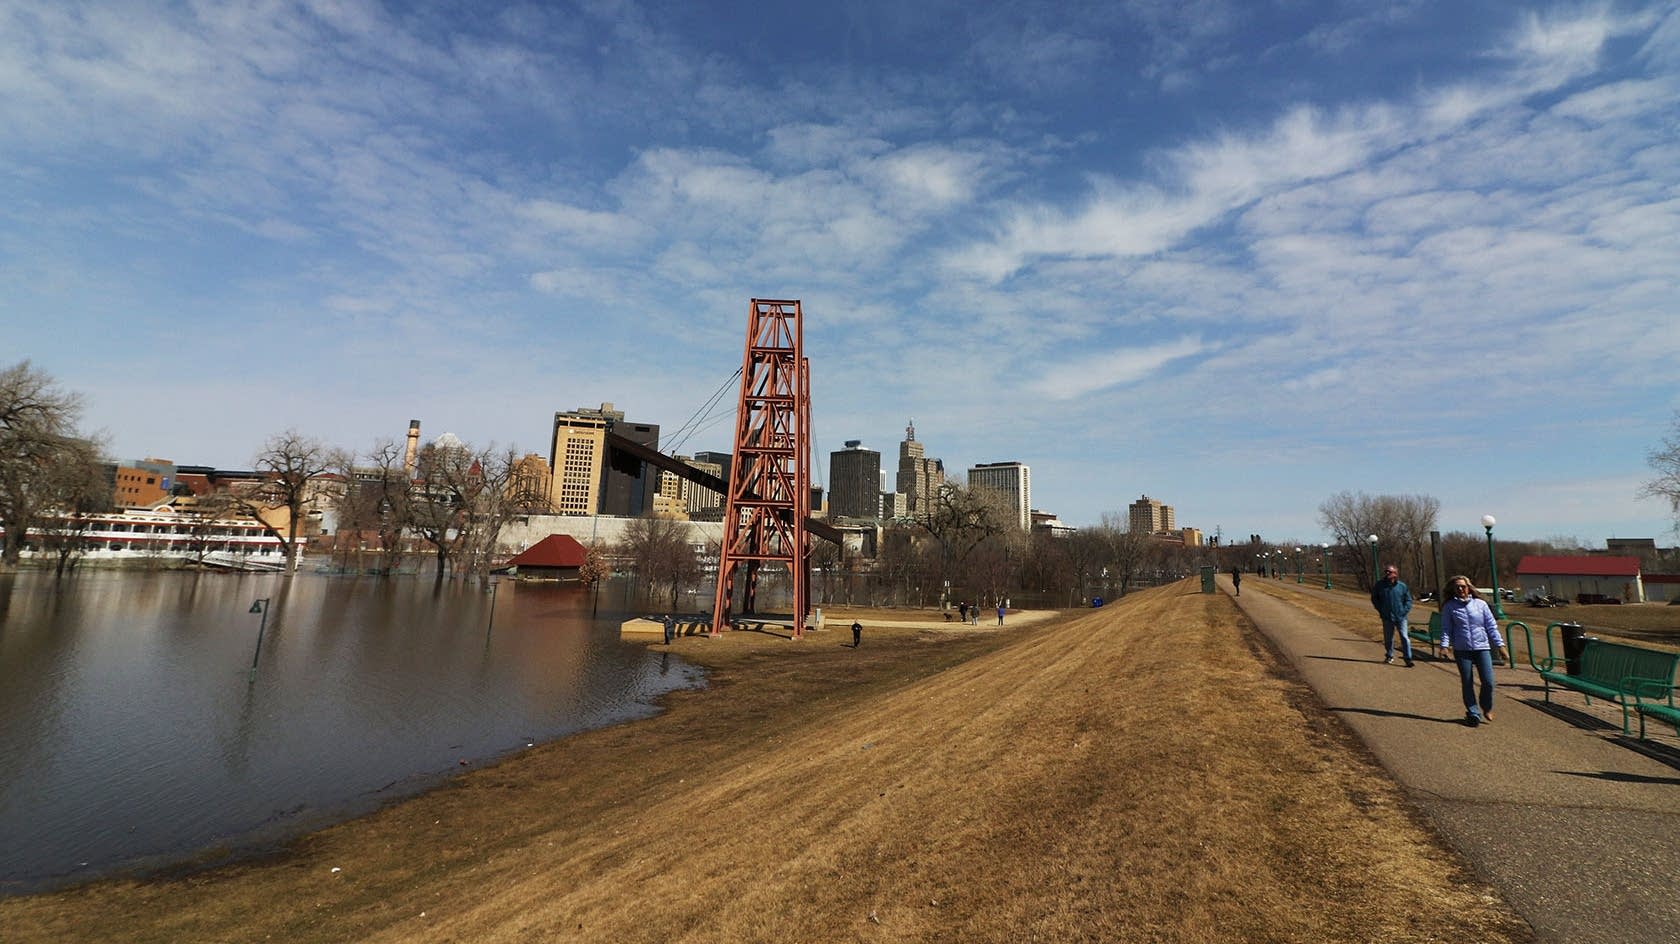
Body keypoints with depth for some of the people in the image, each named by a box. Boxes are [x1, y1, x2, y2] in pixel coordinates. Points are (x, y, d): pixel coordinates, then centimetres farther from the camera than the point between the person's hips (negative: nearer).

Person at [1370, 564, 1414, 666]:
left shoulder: (1402, 586, -2)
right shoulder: (1380, 585, -2)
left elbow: (1408, 600, 6)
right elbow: (1374, 598, 10)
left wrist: (1404, 611, -5)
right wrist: (1380, 610, 2)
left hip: (1400, 617, -1)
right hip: (1387, 617, 1)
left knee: (1404, 637, -6)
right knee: (1388, 638, 11)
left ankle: (1408, 658, 0)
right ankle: (1389, 657, 27)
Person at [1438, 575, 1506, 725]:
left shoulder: (1480, 604, 7)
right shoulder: (1449, 607, 3)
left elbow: (1492, 626, 10)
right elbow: (1446, 628, 2)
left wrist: (1500, 645, 5)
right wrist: (1444, 644, -10)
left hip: (1482, 647, 1)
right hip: (1462, 650, -1)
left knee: (1488, 682, -4)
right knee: (1467, 683, 2)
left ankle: (1486, 707, 23)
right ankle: (1473, 714, 14)